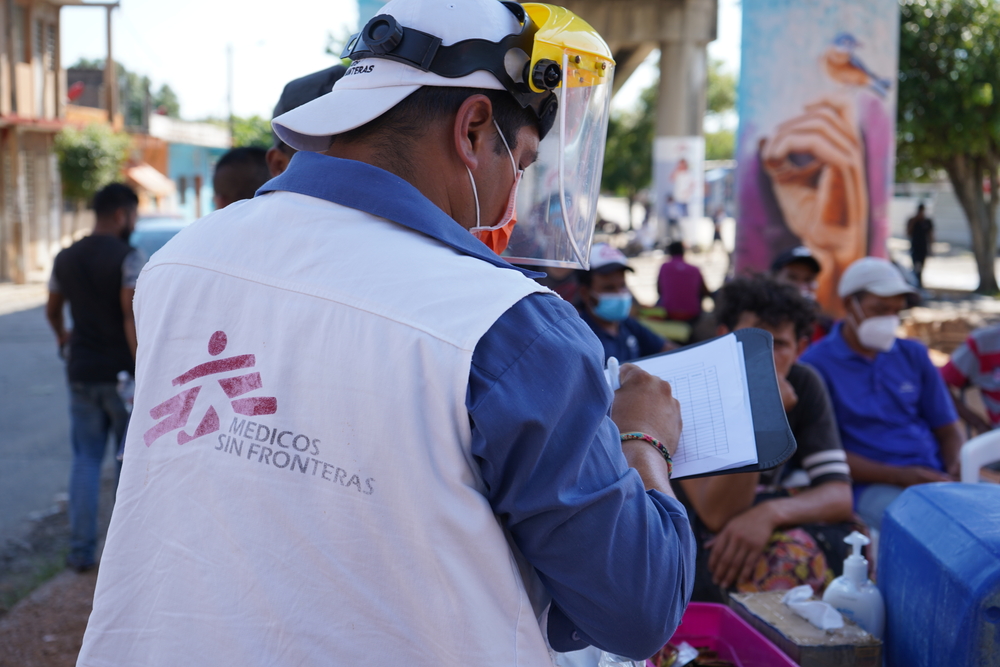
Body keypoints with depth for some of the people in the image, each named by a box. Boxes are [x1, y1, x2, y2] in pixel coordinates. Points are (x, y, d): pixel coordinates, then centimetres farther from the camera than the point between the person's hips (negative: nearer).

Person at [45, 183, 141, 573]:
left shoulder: (66, 259, 7)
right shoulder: (128, 259, -13)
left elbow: (52, 310, 22)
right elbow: (132, 319, -23)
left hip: (82, 373, 5)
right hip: (121, 373, -5)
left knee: (85, 460, 12)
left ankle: (81, 551, 11)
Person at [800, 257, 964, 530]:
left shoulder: (914, 354, 17)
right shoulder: (817, 363, 1)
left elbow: (948, 430, 19)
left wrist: (956, 473, -5)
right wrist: (900, 476, -15)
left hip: (935, 477, 5)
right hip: (872, 486, -5)